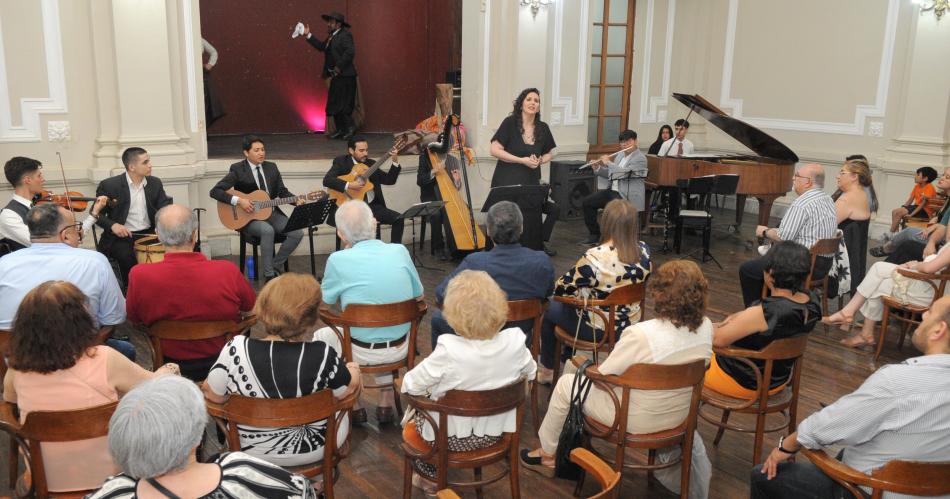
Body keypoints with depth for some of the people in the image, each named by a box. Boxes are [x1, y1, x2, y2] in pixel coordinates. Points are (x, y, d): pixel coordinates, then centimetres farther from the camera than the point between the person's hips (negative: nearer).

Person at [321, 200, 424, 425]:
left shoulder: (338, 260, -18)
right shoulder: (400, 251, -9)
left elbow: (324, 302, -1)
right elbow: (418, 296, 4)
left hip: (361, 353, -3)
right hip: (400, 349, 3)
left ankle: (354, 406, 30)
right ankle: (386, 403, 34)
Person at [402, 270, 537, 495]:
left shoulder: (448, 351, -33)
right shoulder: (515, 342, -21)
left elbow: (411, 385, -21)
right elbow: (530, 373, 0)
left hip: (453, 436, -5)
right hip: (495, 433, 5)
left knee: (411, 424, 28)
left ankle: (431, 478, 41)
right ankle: (432, 475, 44)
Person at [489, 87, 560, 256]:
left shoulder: (542, 128, 7)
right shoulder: (510, 123, -6)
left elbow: (548, 154, 19)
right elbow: (495, 150, -11)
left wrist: (539, 160, -5)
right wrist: (523, 160, -16)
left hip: (531, 182, 5)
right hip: (508, 181, -4)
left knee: (554, 209, -5)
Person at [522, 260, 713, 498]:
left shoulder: (641, 335, -34)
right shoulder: (706, 328, -15)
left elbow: (600, 376, -19)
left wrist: (588, 368, 4)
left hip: (638, 420, -6)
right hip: (680, 415, 6)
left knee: (565, 383, 15)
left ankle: (547, 455, 34)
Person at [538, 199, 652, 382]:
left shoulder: (595, 257, -31)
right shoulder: (644, 250, -13)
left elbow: (562, 288, -18)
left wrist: (583, 288, 5)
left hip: (598, 329, -6)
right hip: (630, 324, 6)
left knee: (550, 309, 22)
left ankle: (547, 371, 37)